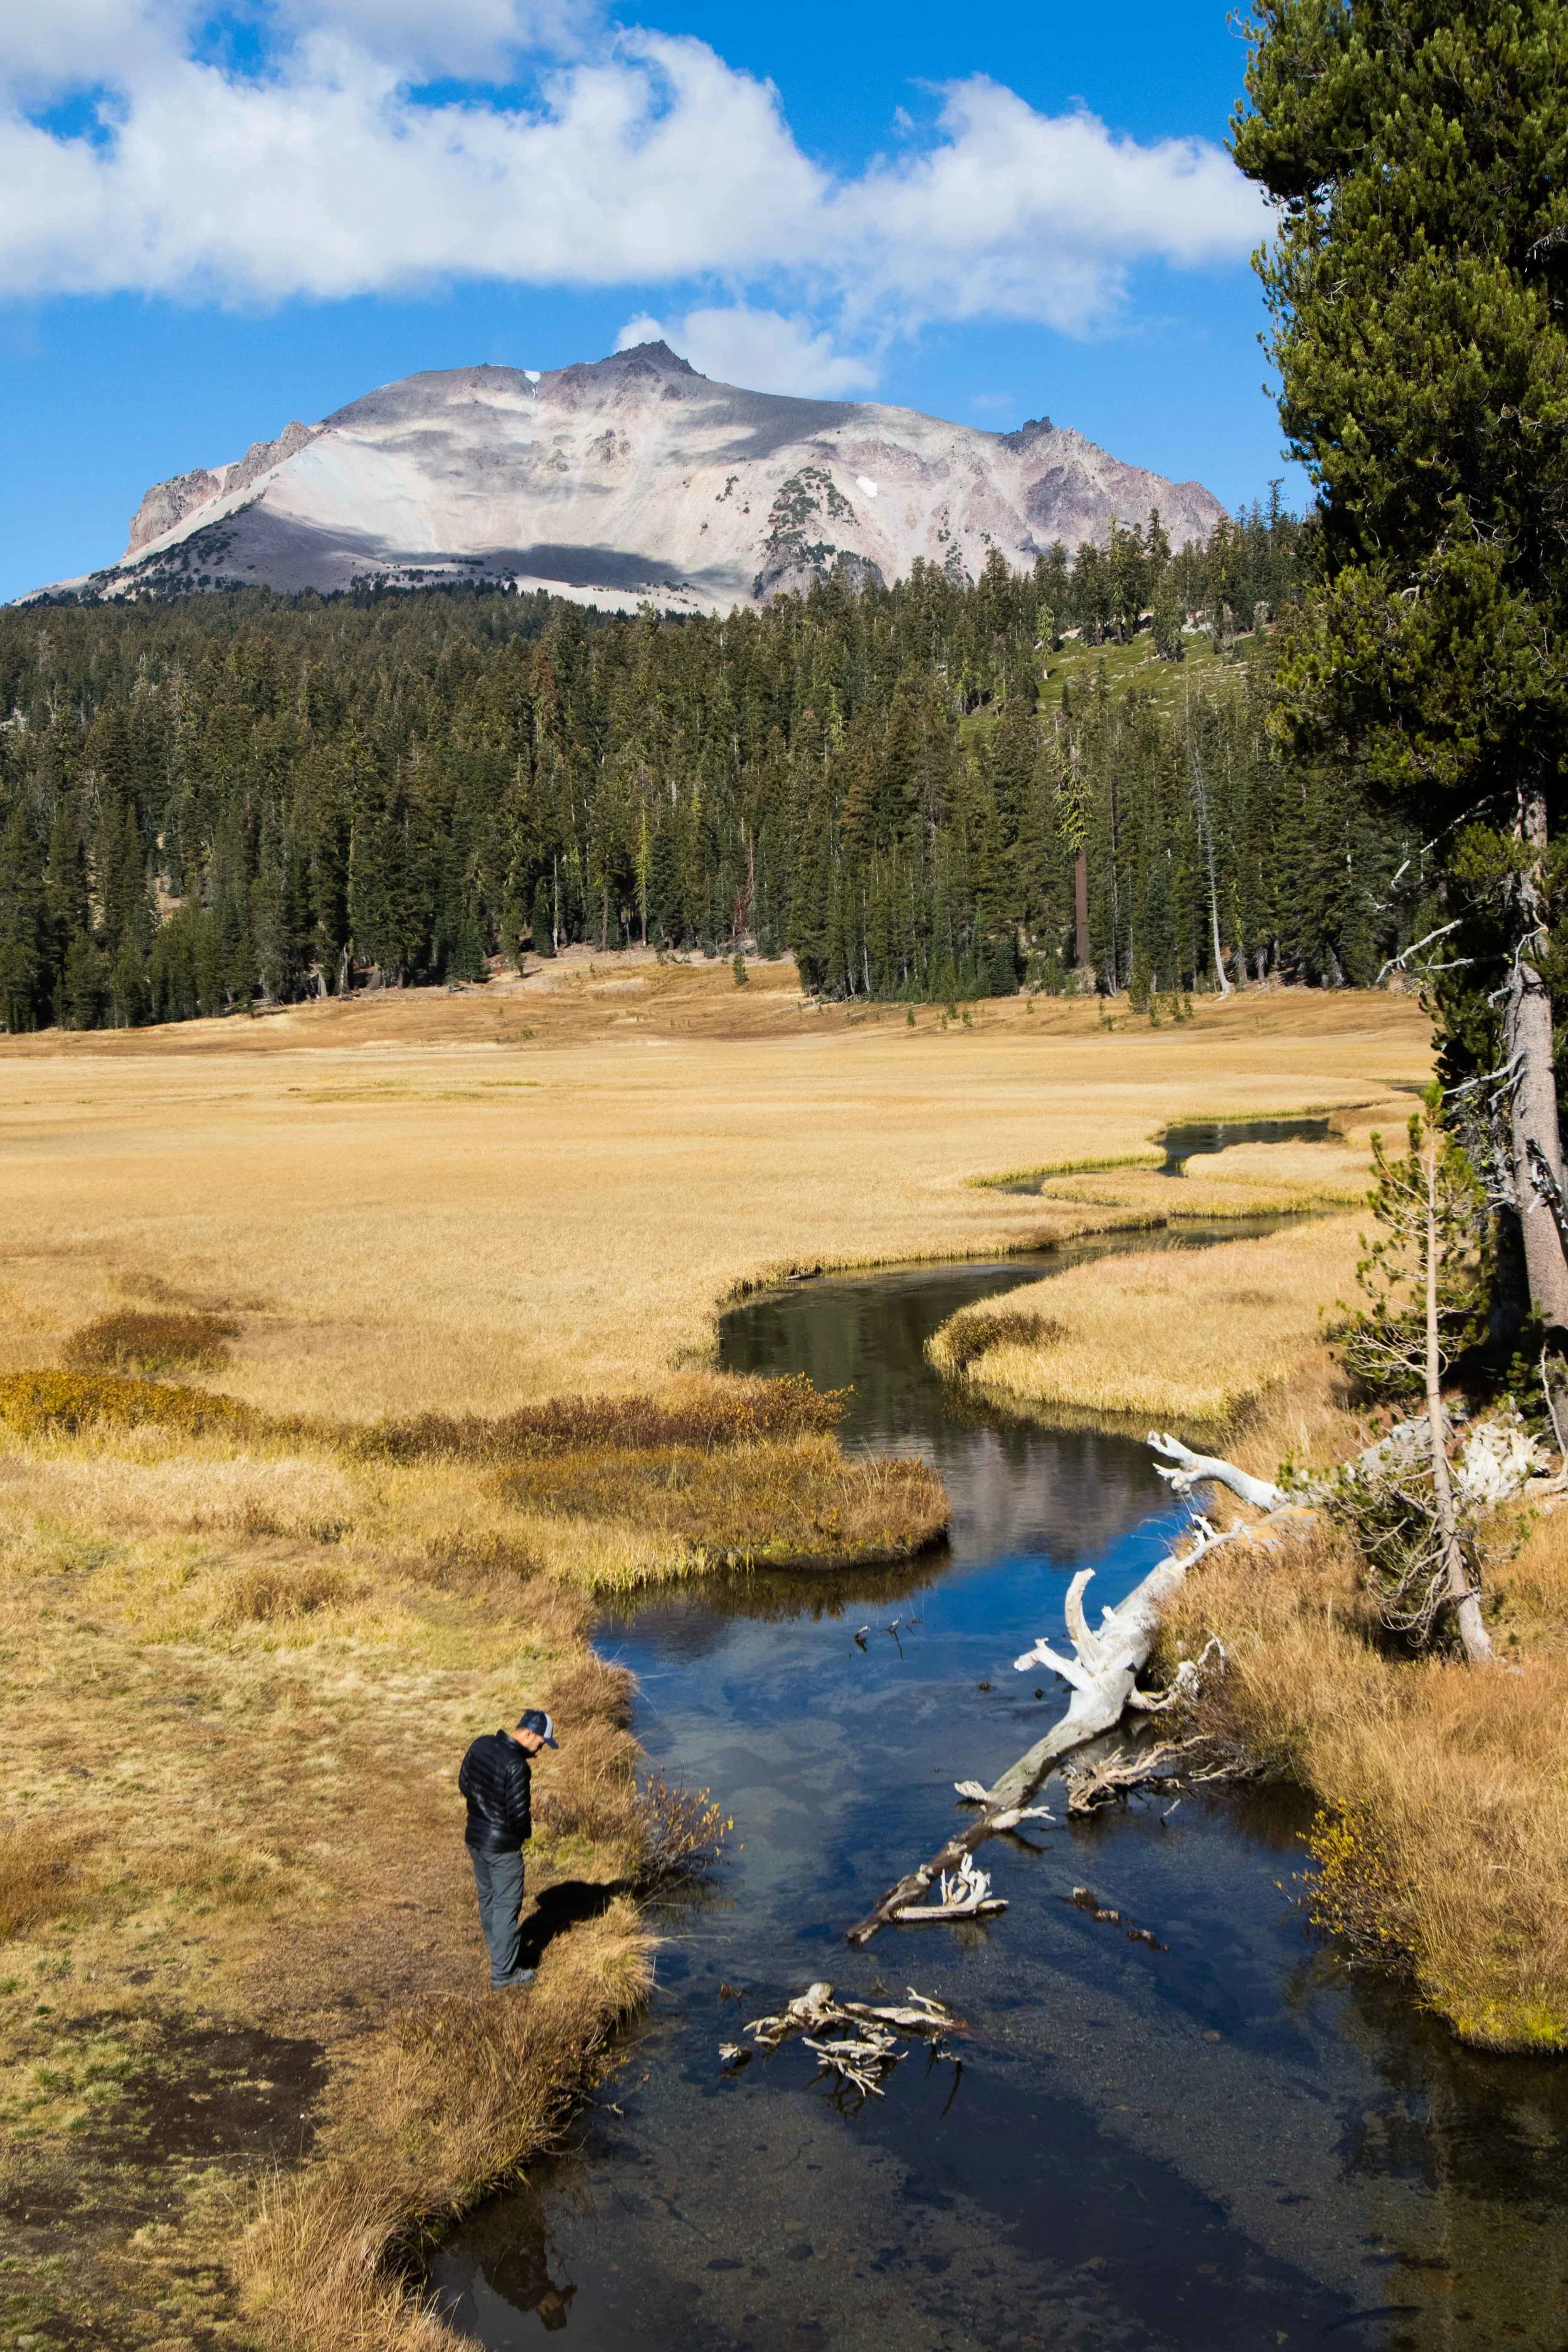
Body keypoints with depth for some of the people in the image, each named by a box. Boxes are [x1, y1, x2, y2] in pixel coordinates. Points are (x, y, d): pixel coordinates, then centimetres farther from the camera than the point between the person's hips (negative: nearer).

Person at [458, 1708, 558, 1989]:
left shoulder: (481, 1744, -5)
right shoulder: (517, 1767, -28)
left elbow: (463, 1785, 8)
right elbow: (519, 1816, -25)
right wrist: (526, 1831, -4)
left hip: (474, 1837, 8)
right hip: (502, 1846, -8)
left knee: (486, 1896, 25)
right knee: (507, 1906, 6)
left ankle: (496, 1946, 45)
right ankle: (503, 1971, 15)